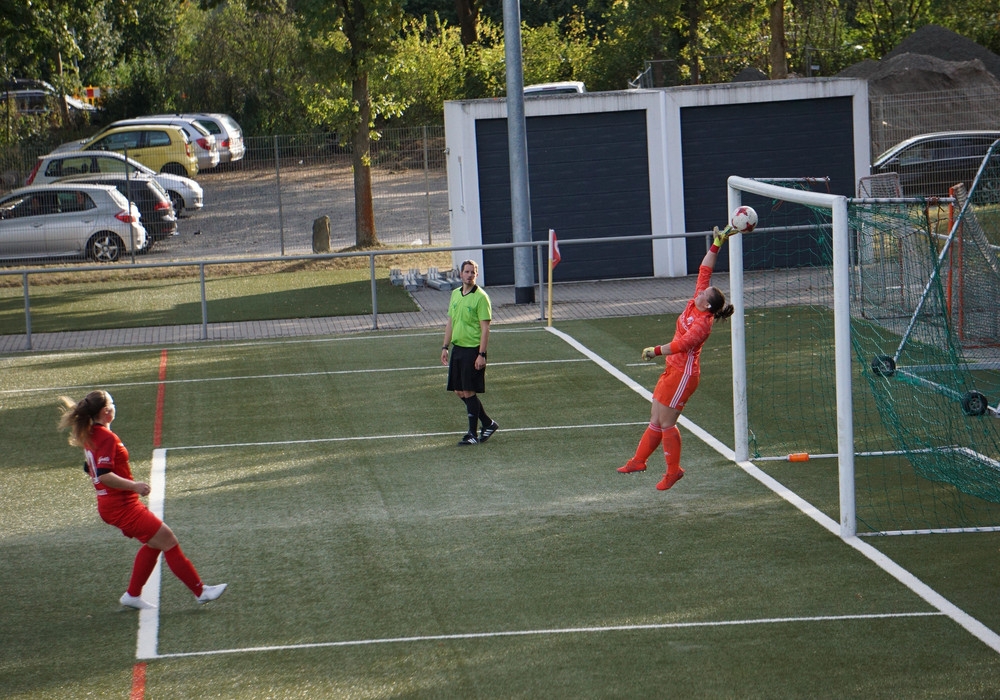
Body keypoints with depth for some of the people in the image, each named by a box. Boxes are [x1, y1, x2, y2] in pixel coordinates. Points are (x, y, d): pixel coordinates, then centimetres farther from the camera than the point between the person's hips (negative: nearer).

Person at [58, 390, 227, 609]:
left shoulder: (90, 436, 9)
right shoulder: (107, 438, -20)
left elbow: (91, 469, 20)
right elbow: (104, 475, -27)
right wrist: (134, 486, -22)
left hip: (109, 504, 10)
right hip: (122, 506, -10)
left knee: (154, 542, 19)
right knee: (168, 540, -6)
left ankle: (132, 595, 22)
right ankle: (201, 591, -1)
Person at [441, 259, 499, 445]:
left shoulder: (481, 297, -10)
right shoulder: (455, 294, 11)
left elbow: (485, 328, -12)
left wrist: (481, 354, -18)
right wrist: (445, 347, 14)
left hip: (473, 350, -7)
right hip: (457, 348, 7)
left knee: (469, 392, -6)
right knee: (459, 391, 9)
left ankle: (473, 434, 3)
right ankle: (488, 423, 23)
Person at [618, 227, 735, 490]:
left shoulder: (703, 322, -19)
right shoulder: (695, 304, 5)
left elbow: (682, 344, -29)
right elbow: (704, 271, 11)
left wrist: (656, 350, -27)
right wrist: (716, 246, 8)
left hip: (683, 373, -9)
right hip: (673, 370, 9)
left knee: (666, 423, -4)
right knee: (656, 420, 13)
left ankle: (674, 470, 6)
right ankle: (638, 461, 19)